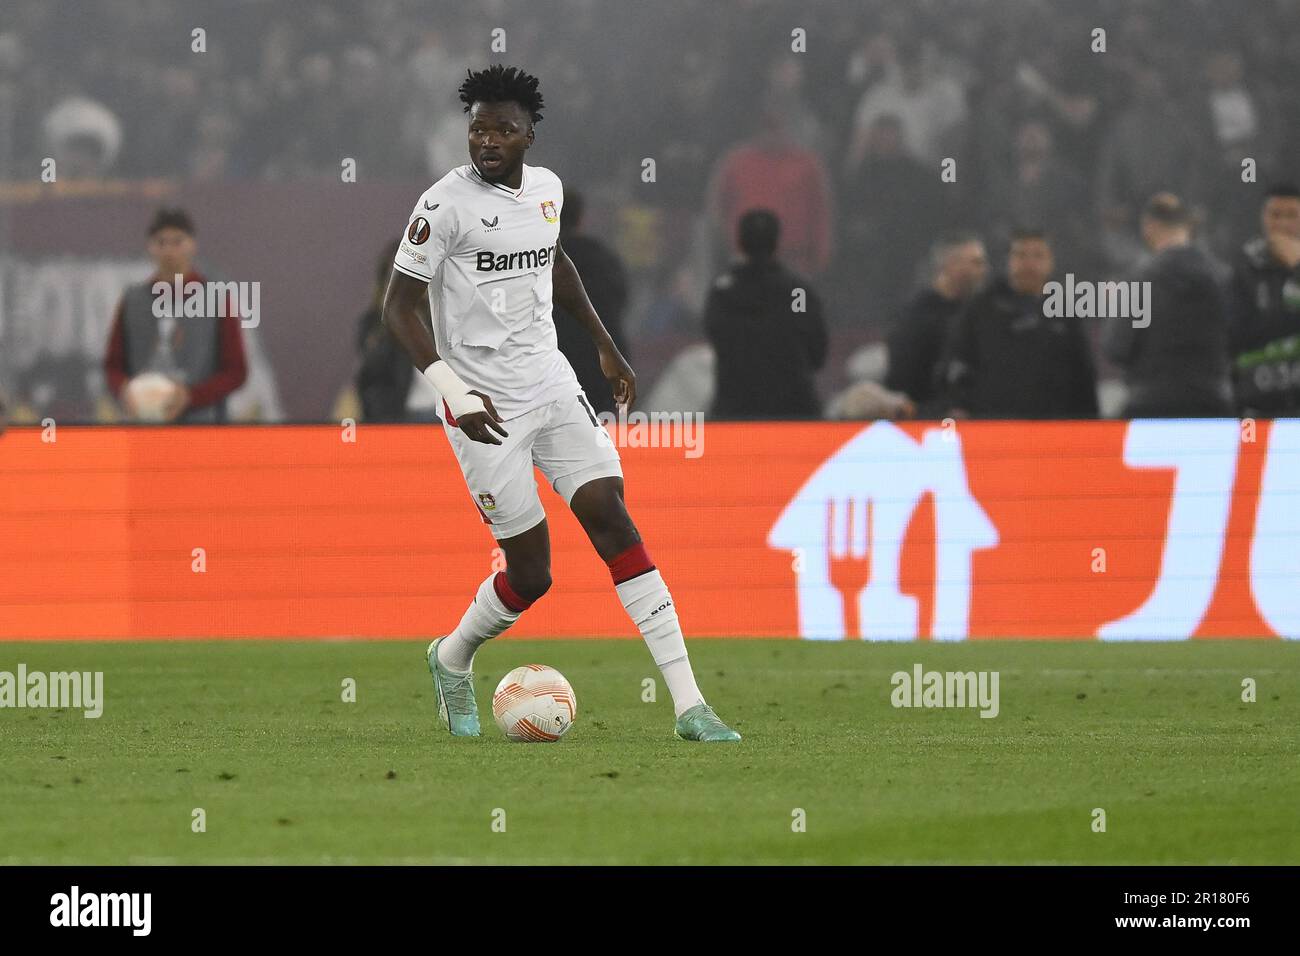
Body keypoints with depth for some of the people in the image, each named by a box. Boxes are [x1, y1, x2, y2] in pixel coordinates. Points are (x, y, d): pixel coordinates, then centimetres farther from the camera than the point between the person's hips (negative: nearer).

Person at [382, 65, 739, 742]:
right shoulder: (446, 204, -14)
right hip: (487, 406, -6)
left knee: (611, 519, -7)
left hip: (551, 382, 6)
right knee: (530, 574, -4)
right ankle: (453, 660, 29)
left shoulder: (546, 188, 6)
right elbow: (397, 307, -14)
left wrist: (606, 348, 29)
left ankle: (688, 705, -10)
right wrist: (455, 392, -24)